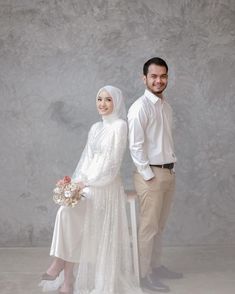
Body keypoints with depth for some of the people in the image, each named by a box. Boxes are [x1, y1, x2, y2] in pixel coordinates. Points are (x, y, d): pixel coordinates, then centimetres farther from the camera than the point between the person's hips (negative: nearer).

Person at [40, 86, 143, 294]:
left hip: (106, 186, -6)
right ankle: (67, 277, -16)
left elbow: (112, 161, -13)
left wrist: (88, 182, -14)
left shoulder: (119, 125, -6)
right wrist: (79, 180, -1)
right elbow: (87, 157, 15)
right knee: (68, 209, -19)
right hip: (90, 182, 7)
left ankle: (60, 264, -10)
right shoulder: (95, 128, 18)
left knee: (68, 212, -25)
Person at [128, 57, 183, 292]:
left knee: (159, 226, 17)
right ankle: (145, 274, 10)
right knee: (148, 226, -1)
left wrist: (172, 166, 10)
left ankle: (156, 265, 30)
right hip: (151, 174, -8)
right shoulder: (140, 107, -13)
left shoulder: (167, 107, 12)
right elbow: (136, 146, -16)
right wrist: (148, 175, -15)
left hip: (169, 172, 8)